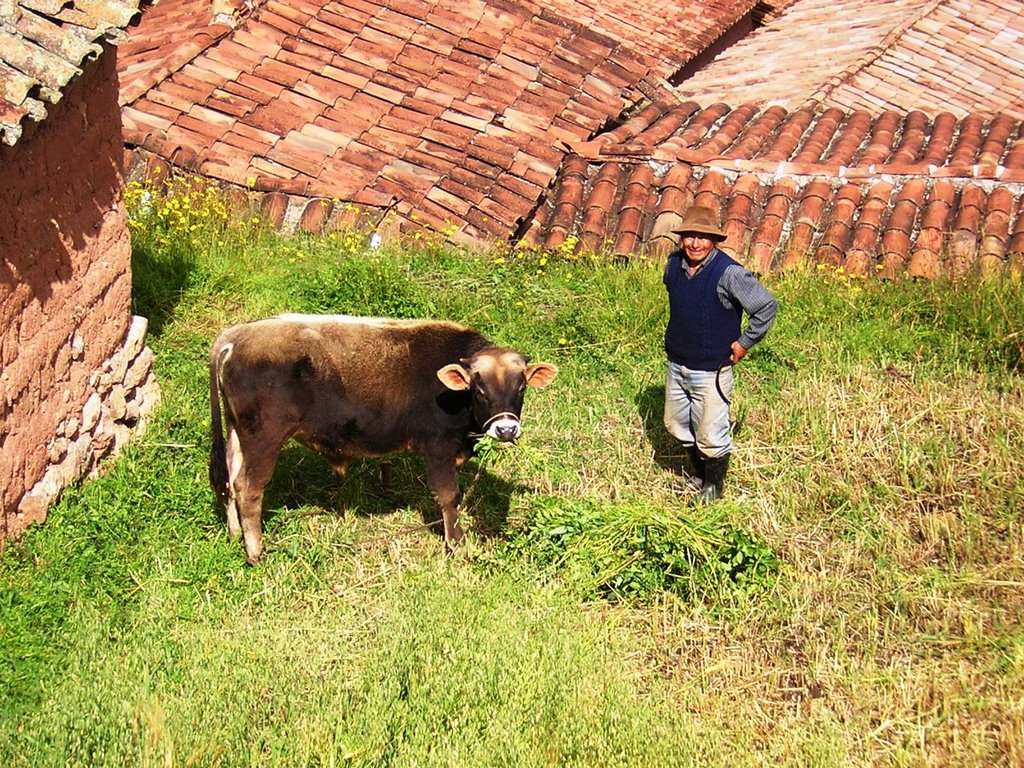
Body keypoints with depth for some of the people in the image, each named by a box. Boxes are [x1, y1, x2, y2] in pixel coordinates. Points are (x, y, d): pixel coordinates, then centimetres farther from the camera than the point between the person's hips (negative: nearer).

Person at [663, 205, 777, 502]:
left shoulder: (729, 273, -21)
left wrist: (744, 343, -10)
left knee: (710, 435, 2)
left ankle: (714, 486, 26)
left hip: (711, 372, -6)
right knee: (677, 425, 20)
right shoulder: (674, 264, -2)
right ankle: (698, 476, 41)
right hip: (677, 365, 7)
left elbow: (767, 305, -15)